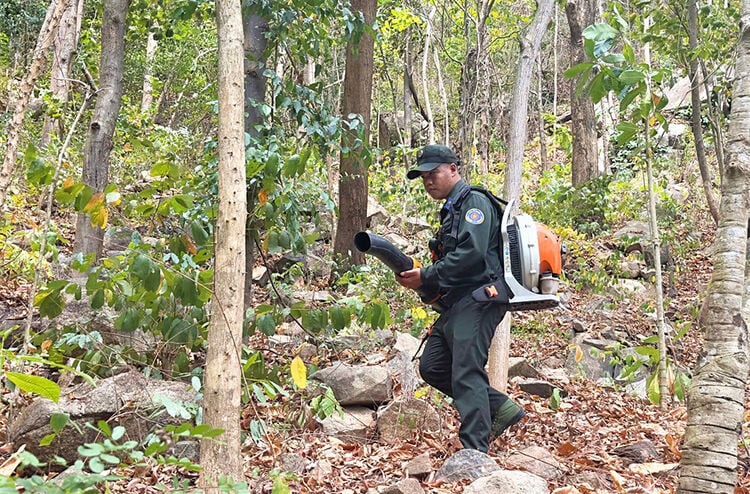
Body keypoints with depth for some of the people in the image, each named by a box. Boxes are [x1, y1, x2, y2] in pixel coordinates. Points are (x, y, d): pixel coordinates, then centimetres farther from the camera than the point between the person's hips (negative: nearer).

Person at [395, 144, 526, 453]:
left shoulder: (474, 202, -6)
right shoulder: (451, 210, 25)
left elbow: (471, 253, -21)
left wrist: (427, 277, -18)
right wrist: (420, 284, 5)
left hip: (478, 299, -10)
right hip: (455, 303, 10)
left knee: (466, 372, -14)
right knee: (432, 367, 8)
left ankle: (475, 451, -12)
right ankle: (501, 408, 14)